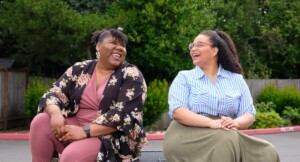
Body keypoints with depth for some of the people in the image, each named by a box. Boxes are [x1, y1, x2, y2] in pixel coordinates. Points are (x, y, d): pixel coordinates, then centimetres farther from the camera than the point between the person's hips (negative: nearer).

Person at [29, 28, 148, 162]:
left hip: (113, 137, -5)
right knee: (41, 121, -17)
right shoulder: (79, 70, 6)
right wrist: (55, 114, -21)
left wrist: (85, 131, -25)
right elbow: (54, 93, 3)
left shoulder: (131, 75, -7)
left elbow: (123, 115, -18)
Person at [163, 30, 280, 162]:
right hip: (188, 137, -3)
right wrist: (211, 123, -22)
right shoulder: (184, 77, 7)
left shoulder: (236, 79, 14)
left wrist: (235, 123, -16)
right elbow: (177, 111, -8)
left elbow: (249, 114, 9)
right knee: (226, 141, -34)